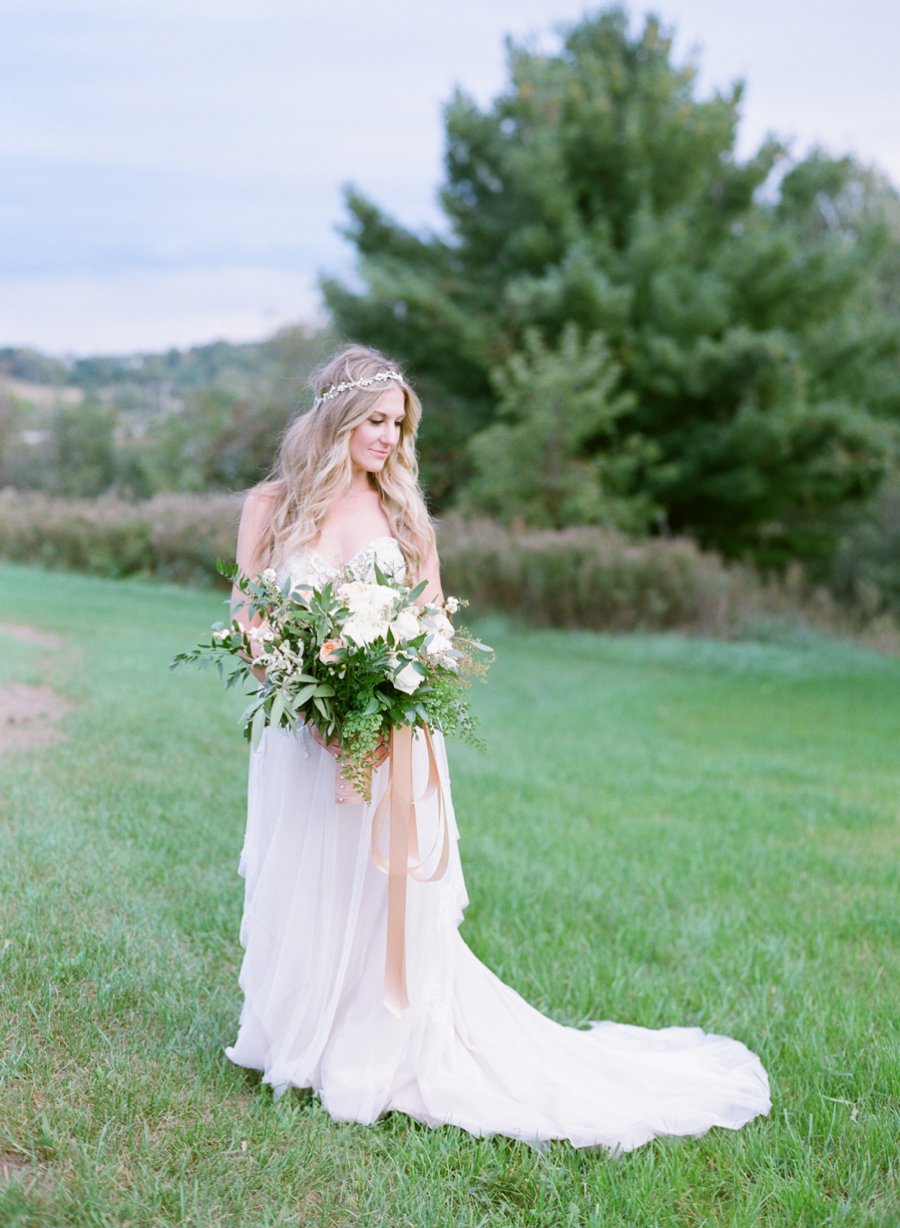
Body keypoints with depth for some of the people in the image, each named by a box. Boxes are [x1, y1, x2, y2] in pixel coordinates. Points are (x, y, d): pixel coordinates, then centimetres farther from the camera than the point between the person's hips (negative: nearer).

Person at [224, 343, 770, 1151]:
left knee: (389, 896, 0)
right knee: (301, 894, 8)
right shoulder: (272, 505, 1)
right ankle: (299, 1045, 29)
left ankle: (387, 1058, 15)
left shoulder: (402, 510, 4)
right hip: (300, 735, 0)